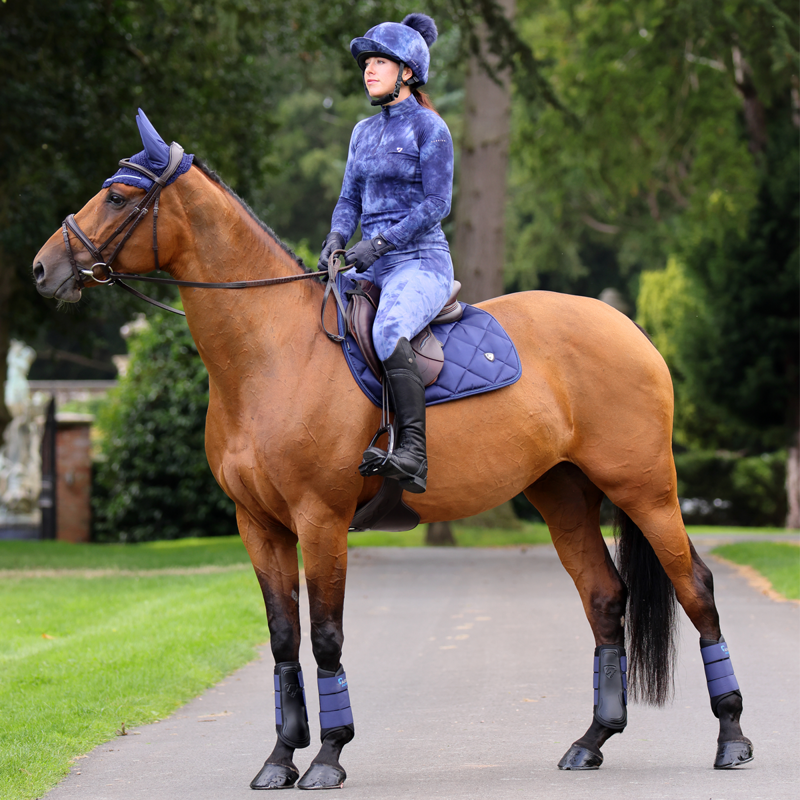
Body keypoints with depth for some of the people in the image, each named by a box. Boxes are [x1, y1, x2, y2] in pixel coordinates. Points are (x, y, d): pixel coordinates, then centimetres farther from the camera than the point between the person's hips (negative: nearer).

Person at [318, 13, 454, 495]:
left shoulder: (430, 128, -4)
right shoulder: (365, 132, 18)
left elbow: (437, 205, -10)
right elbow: (351, 199, 19)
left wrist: (379, 242, -18)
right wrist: (337, 237, -2)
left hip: (421, 261, -8)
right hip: (373, 268, 8)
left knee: (389, 332, -36)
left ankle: (414, 454, -43)